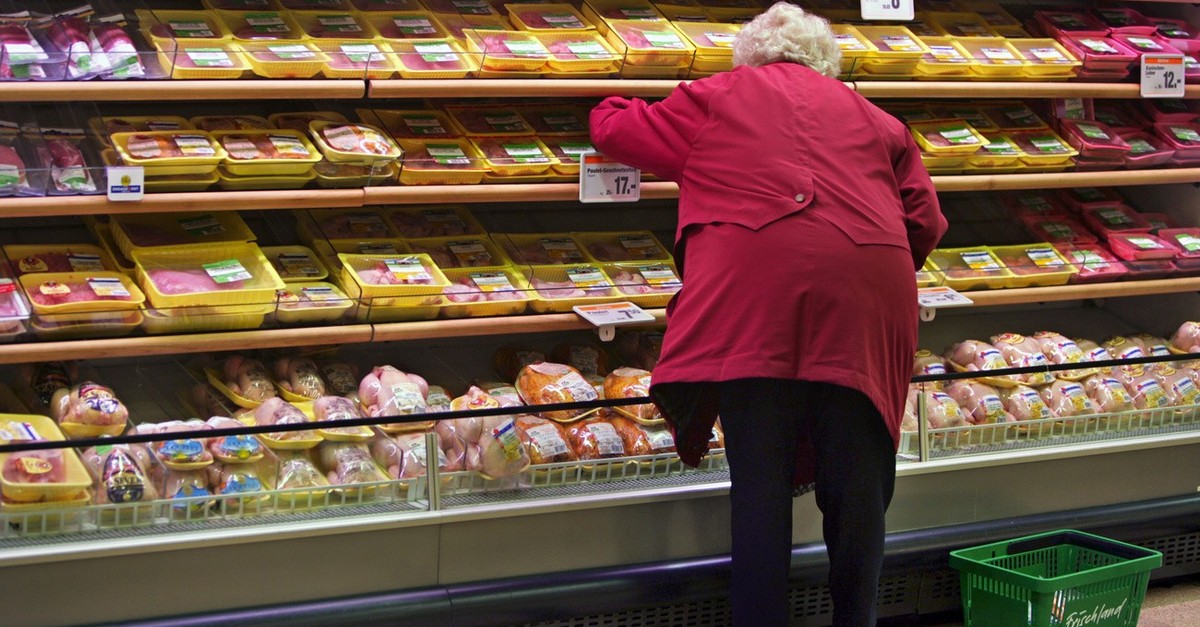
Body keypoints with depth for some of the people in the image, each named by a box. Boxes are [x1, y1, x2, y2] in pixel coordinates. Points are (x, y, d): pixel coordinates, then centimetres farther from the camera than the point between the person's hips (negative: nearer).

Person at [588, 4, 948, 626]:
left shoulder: (718, 96, 19)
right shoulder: (870, 117, 26)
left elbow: (615, 129, 25)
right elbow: (924, 221, 21)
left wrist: (611, 106, 48)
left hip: (754, 289, -2)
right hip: (864, 297, 3)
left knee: (759, 481, 0)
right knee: (856, 480, 8)